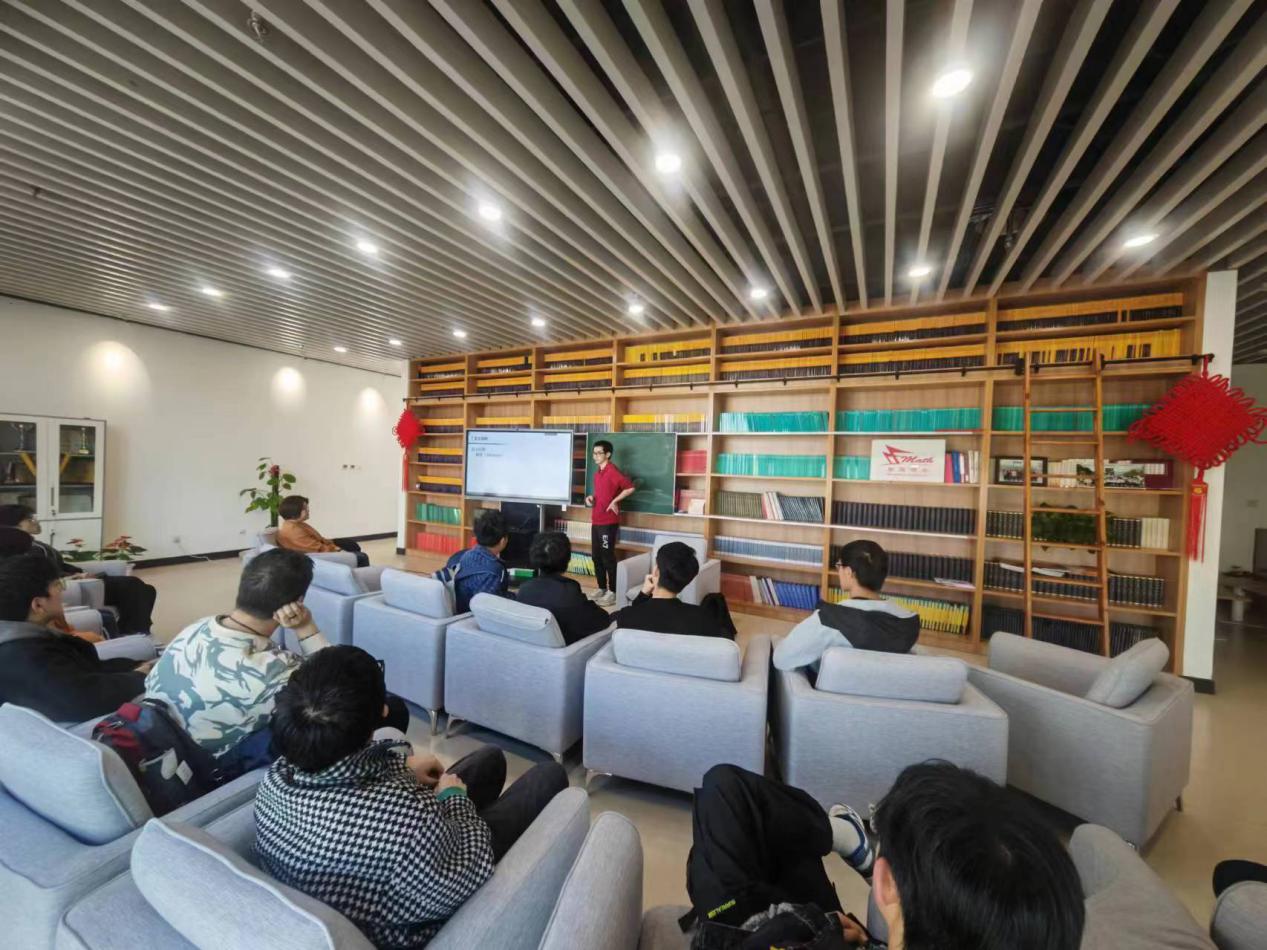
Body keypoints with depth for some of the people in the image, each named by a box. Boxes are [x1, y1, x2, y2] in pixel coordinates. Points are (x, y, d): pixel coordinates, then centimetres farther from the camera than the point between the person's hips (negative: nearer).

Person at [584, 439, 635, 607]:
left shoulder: (613, 471, -13)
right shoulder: (597, 473, 14)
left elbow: (630, 487, -21)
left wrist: (615, 501, -17)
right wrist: (591, 497, 7)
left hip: (609, 521, -9)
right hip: (596, 521, 9)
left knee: (608, 557, -2)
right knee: (596, 556, 13)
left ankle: (613, 592, 8)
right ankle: (602, 588, 25)